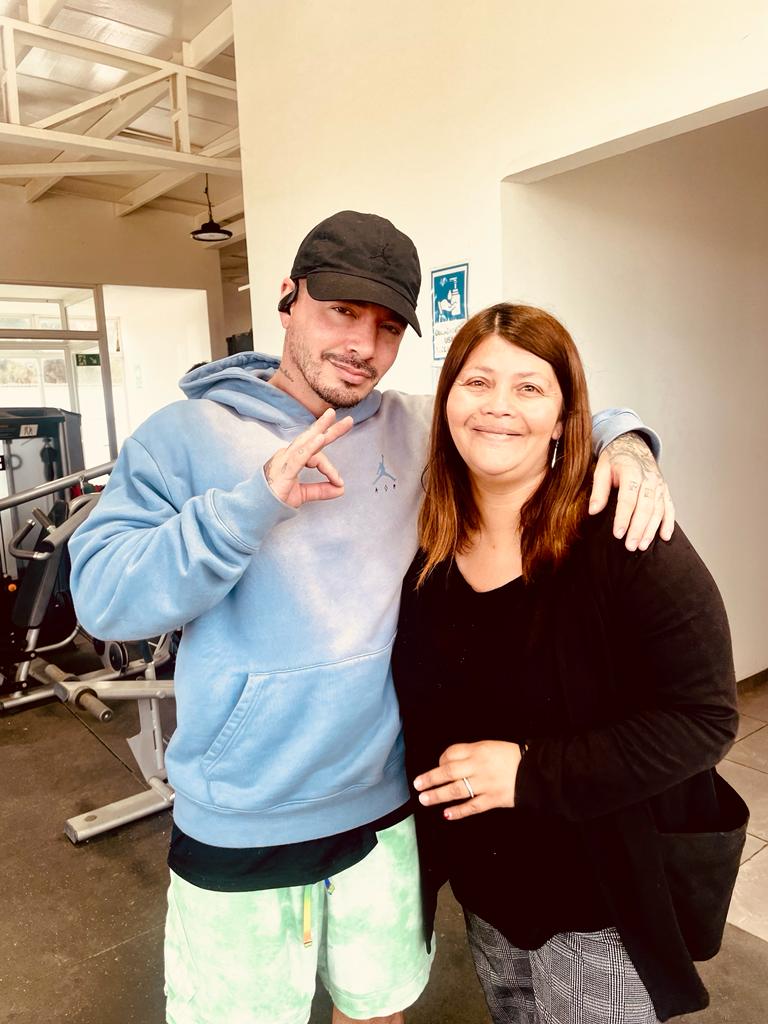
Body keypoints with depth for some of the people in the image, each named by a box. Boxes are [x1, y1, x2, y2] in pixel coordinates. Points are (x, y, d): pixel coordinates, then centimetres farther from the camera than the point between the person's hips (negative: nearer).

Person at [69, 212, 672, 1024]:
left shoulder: (420, 432, -1)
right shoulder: (186, 435, -8)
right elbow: (102, 597, -16)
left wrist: (625, 444, -12)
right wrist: (253, 502, -27)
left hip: (386, 809, 3)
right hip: (237, 833, -2)